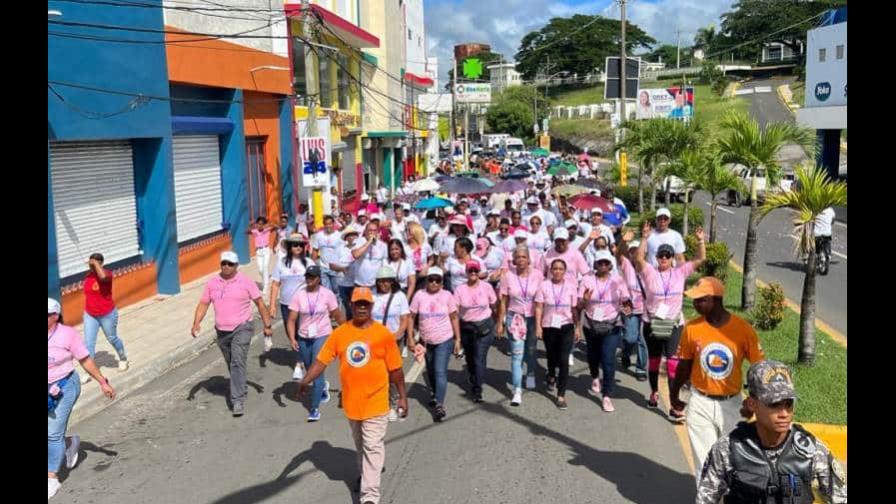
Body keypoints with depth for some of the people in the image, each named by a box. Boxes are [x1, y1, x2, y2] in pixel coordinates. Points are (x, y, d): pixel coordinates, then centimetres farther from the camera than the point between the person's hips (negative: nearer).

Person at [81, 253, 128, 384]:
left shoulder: (107, 273, -18)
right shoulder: (88, 275, 1)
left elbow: (102, 276, -45)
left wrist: (95, 263, -31)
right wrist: (87, 310, 19)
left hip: (107, 314, -5)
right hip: (90, 315, 5)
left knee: (112, 339, 15)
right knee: (88, 343, -3)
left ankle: (123, 359, 42)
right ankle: (89, 372, 3)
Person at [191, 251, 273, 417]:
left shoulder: (245, 282, -7)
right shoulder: (212, 283, 3)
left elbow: (260, 303, -2)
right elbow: (203, 304, 5)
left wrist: (267, 325, -4)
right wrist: (196, 323, -10)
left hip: (242, 328, -5)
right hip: (222, 331, 5)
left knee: (238, 362, -18)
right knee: (231, 364, 18)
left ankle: (238, 400, -18)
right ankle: (239, 391, 40)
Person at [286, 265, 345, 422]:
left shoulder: (327, 294, -9)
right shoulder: (298, 295, -6)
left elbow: (338, 316, 0)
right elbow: (291, 320, -7)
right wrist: (292, 339, -19)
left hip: (322, 336, -3)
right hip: (303, 338, 3)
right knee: (310, 371, 18)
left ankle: (315, 408, -7)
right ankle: (323, 386, 51)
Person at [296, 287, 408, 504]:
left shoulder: (383, 334, -9)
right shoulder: (340, 333, -3)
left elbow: (395, 369, -3)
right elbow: (322, 360, -5)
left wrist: (402, 396, 0)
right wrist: (305, 381, -21)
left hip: (375, 402, -4)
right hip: (351, 402, 4)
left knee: (372, 447, -4)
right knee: (360, 444, 24)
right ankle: (368, 471, 49)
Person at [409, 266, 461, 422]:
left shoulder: (447, 296, -6)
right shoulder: (420, 295, -5)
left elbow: (454, 318, -1)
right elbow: (411, 317, -1)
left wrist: (458, 339, -1)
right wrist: (411, 338, -4)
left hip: (444, 340, -3)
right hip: (426, 341, 3)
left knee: (440, 372, -12)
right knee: (430, 371, 19)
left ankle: (439, 404, -12)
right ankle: (434, 395, 43)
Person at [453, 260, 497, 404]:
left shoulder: (486, 287, -4)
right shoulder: (460, 289, -4)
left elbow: (494, 306, 4)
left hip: (484, 327, -2)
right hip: (466, 327, 2)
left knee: (480, 358, -9)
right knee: (470, 358, 16)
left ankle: (477, 391, -2)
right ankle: (474, 382, 42)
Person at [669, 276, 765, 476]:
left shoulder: (743, 328, -13)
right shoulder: (692, 328, -8)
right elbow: (685, 364, 6)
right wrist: (674, 395, 15)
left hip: (731, 404, -1)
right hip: (700, 404, 1)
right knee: (705, 461, 8)